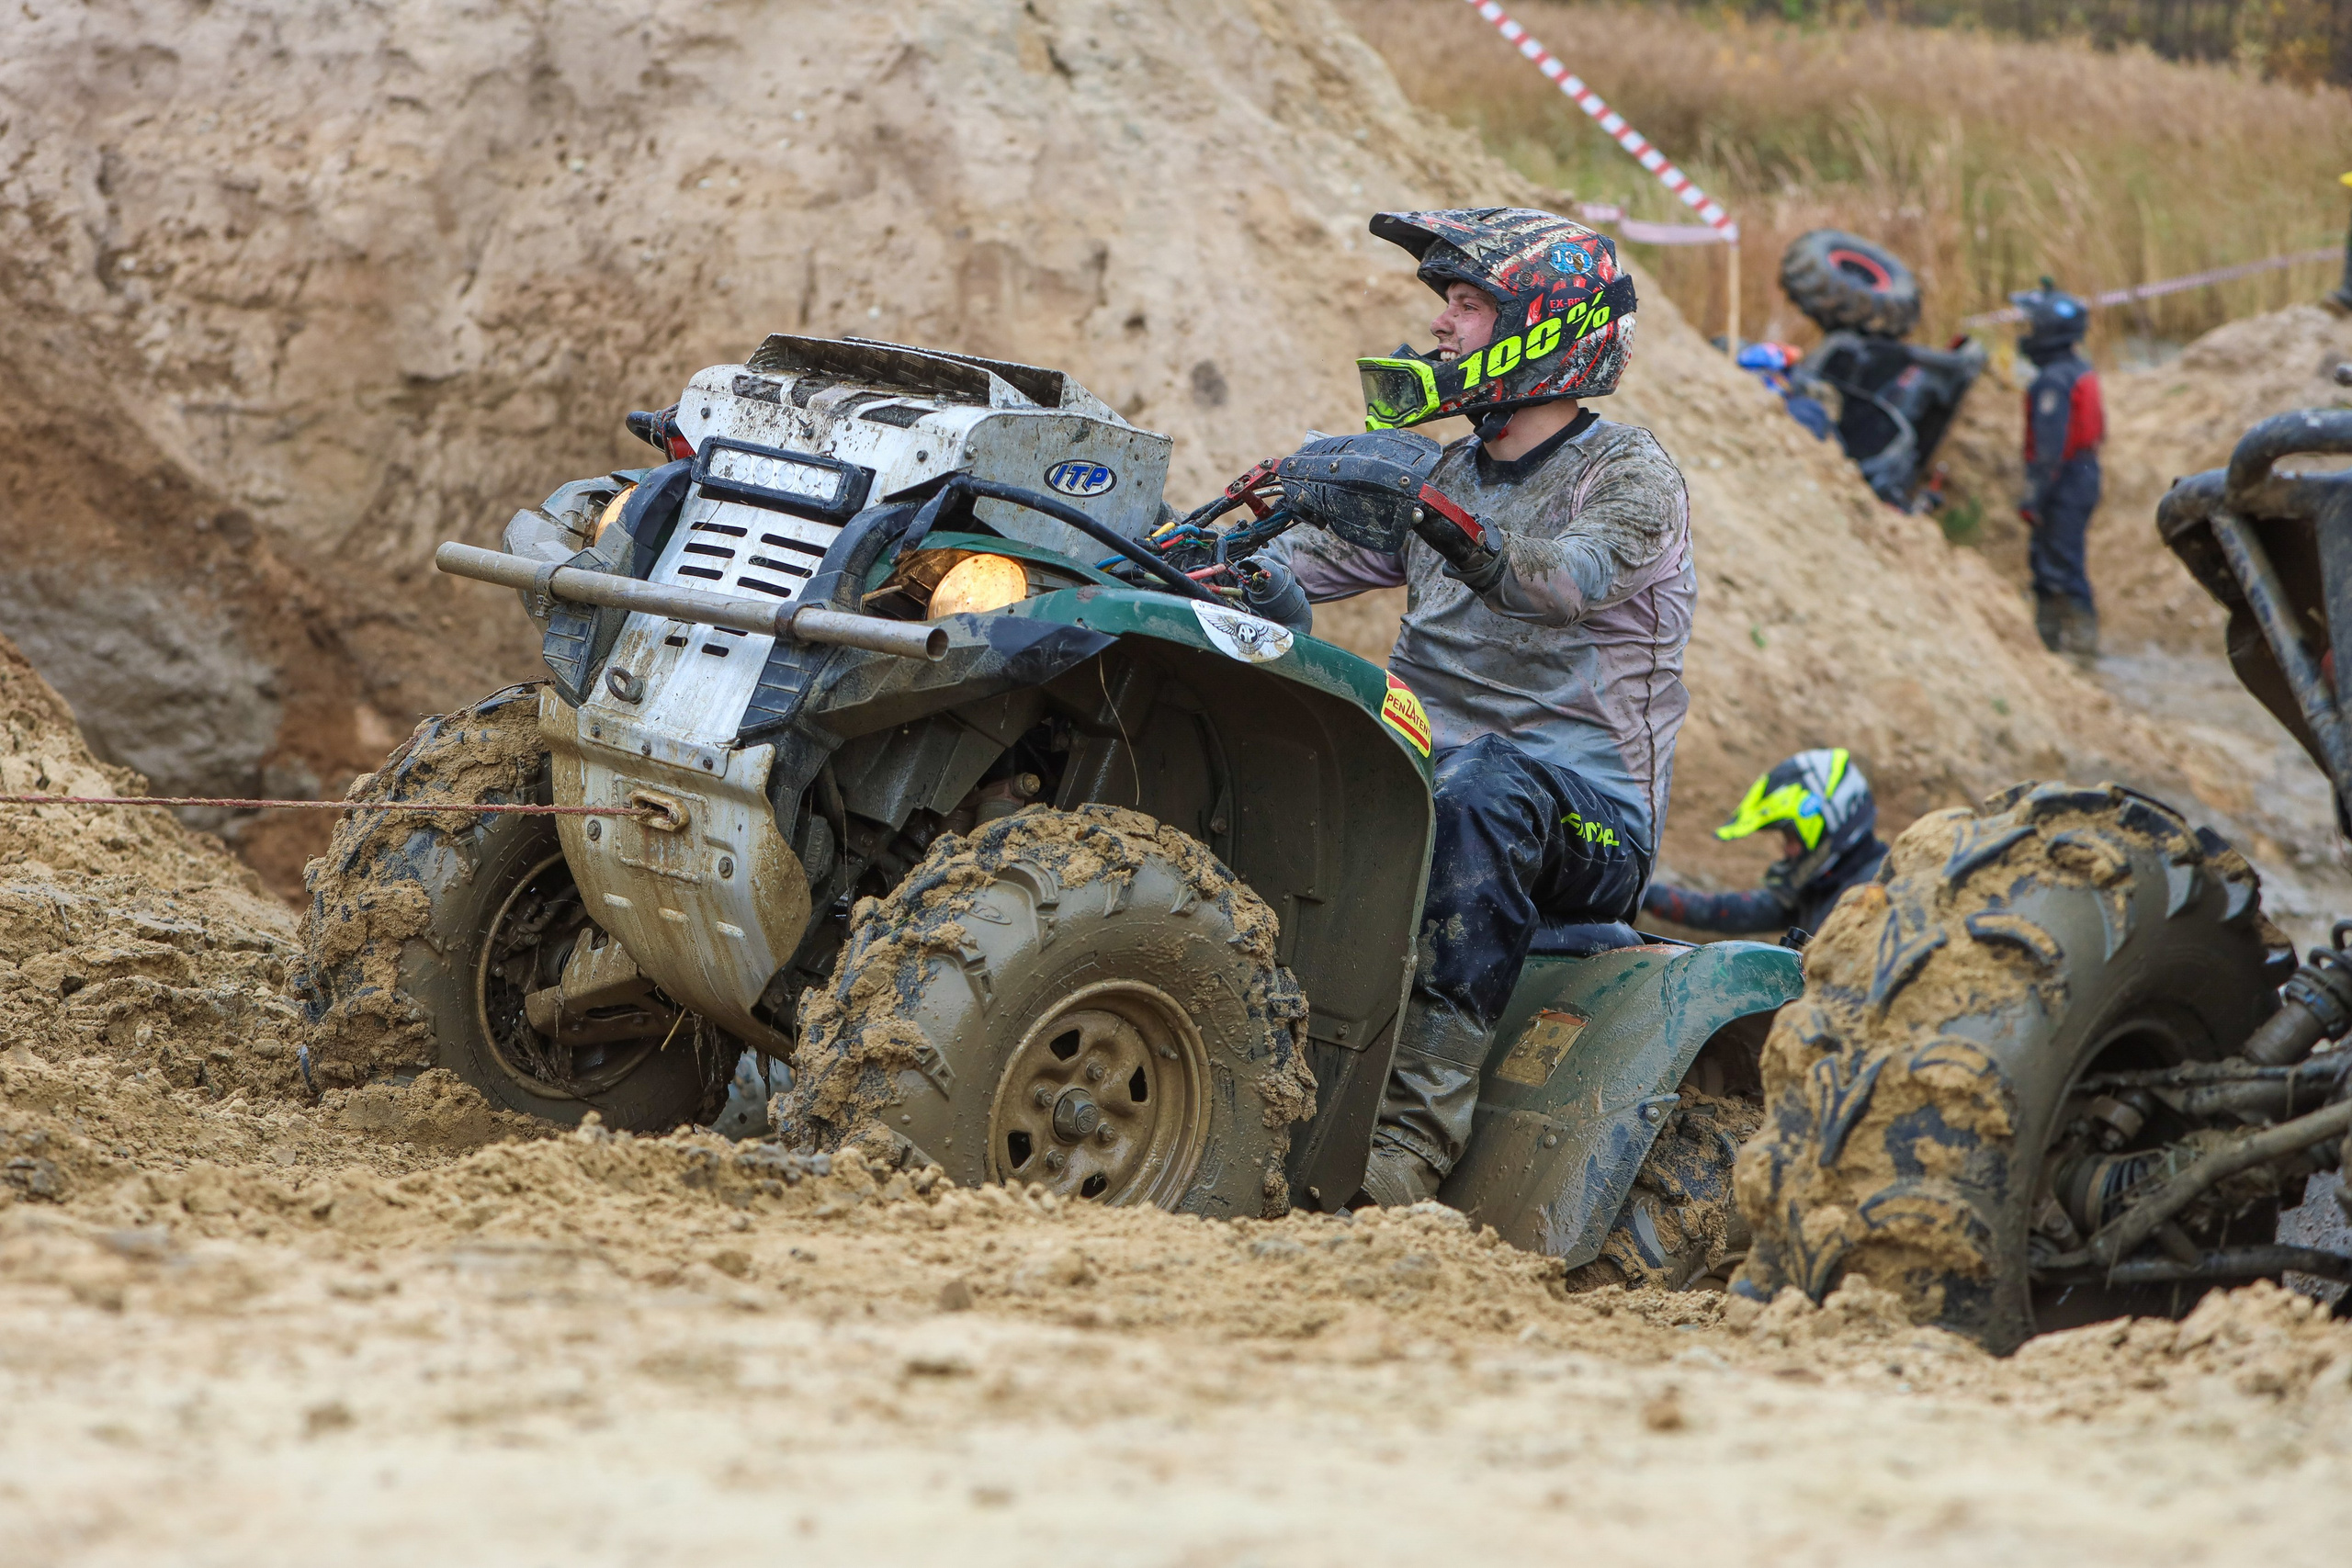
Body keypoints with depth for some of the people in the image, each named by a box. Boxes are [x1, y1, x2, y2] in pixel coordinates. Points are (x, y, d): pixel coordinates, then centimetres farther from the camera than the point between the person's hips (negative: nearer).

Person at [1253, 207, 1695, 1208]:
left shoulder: (1630, 476, -3)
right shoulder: (1448, 476, 20)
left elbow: (1574, 577, -25)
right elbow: (1313, 561, 12)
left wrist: (1454, 530, -43)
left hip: (1590, 811, -6)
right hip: (1428, 773, 6)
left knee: (1479, 786, -40)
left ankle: (1415, 1134, -46)